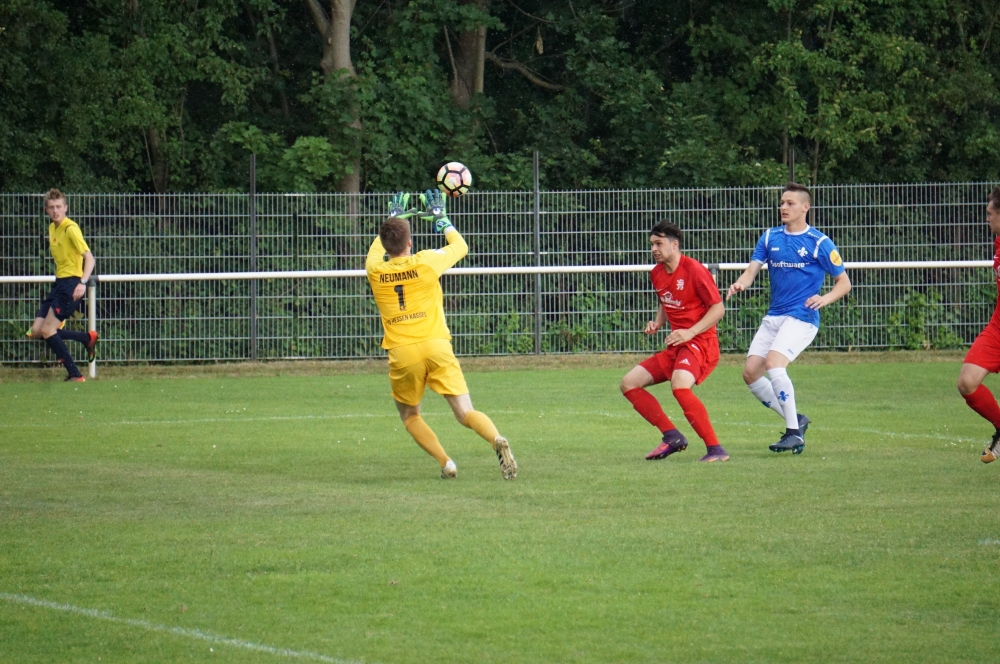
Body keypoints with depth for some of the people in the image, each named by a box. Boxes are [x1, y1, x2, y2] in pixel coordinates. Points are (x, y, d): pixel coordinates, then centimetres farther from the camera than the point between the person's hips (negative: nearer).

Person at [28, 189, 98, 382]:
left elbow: (89, 258, -20)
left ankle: (76, 376, -8)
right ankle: (88, 338, 14)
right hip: (59, 284, 9)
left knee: (47, 330, -14)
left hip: (71, 285, -9)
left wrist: (83, 283, -32)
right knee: (37, 331, 3)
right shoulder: (52, 228, 13)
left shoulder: (70, 228, -14)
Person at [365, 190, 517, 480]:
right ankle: (497, 440, -34)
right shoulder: (427, 262, 0)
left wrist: (393, 218, 43)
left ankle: (445, 463, 2)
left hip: (402, 355, 0)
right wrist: (441, 219, 36)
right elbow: (460, 246, 22)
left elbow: (376, 249, 31)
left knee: (409, 415, 21)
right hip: (436, 347, 0)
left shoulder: (375, 270, 4)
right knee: (466, 414, -4)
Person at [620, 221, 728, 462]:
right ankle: (672, 437, 5)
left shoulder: (694, 270, -14)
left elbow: (718, 308, -13)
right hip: (675, 346, 9)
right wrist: (657, 323, 7)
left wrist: (690, 332, -22)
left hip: (700, 343, -9)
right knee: (629, 383, 3)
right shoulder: (656, 273, 11)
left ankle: (715, 450, -31)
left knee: (680, 385, -35)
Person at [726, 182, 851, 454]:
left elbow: (844, 283, -1)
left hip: (802, 317, -7)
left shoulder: (819, 243, -4)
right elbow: (752, 269, 2)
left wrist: (825, 298, -21)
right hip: (773, 317, 7)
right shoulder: (770, 237, 11)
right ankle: (795, 420, 14)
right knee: (750, 372, -3)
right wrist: (740, 283, -21)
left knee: (773, 364, -25)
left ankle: (795, 434, -16)